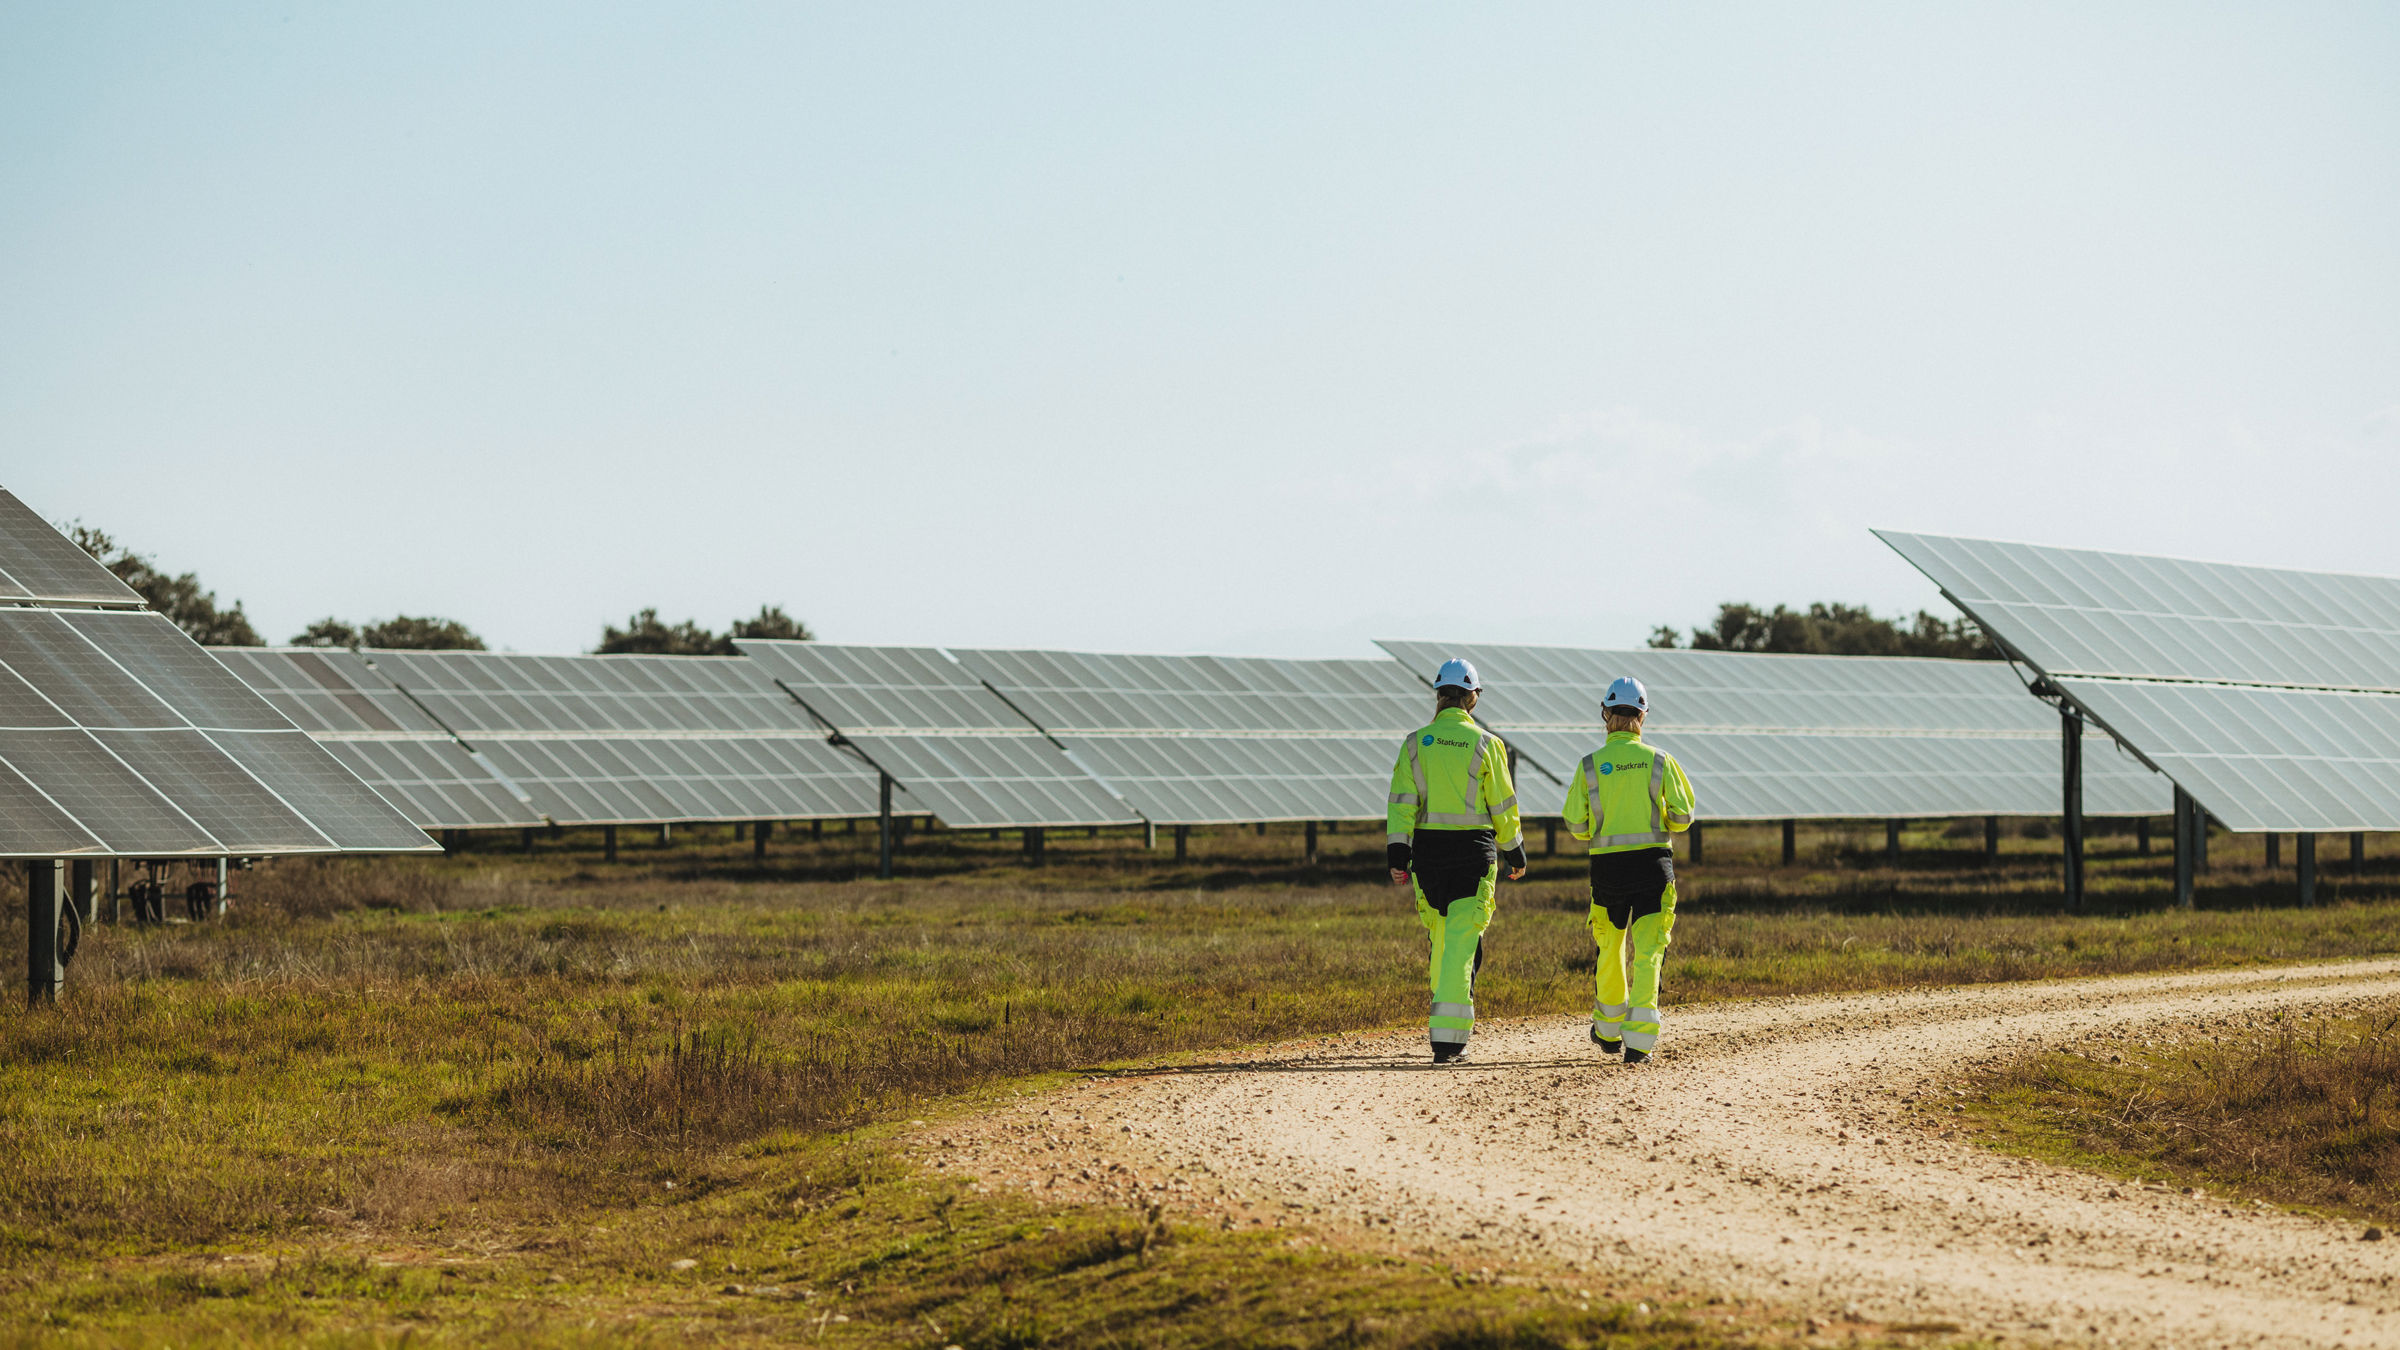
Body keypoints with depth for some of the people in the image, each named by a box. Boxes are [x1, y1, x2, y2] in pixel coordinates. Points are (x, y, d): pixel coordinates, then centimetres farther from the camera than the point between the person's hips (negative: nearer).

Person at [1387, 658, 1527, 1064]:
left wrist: (1398, 857, -1)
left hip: (1428, 848, 3)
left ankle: (1446, 1014, 26)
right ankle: (1447, 1036, -12)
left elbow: (1401, 802, -2)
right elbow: (1503, 805, 1)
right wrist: (1515, 852, 13)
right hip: (1474, 849, -3)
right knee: (1462, 940, -4)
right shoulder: (1485, 744, -3)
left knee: (1443, 934, 20)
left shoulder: (1416, 743, 2)